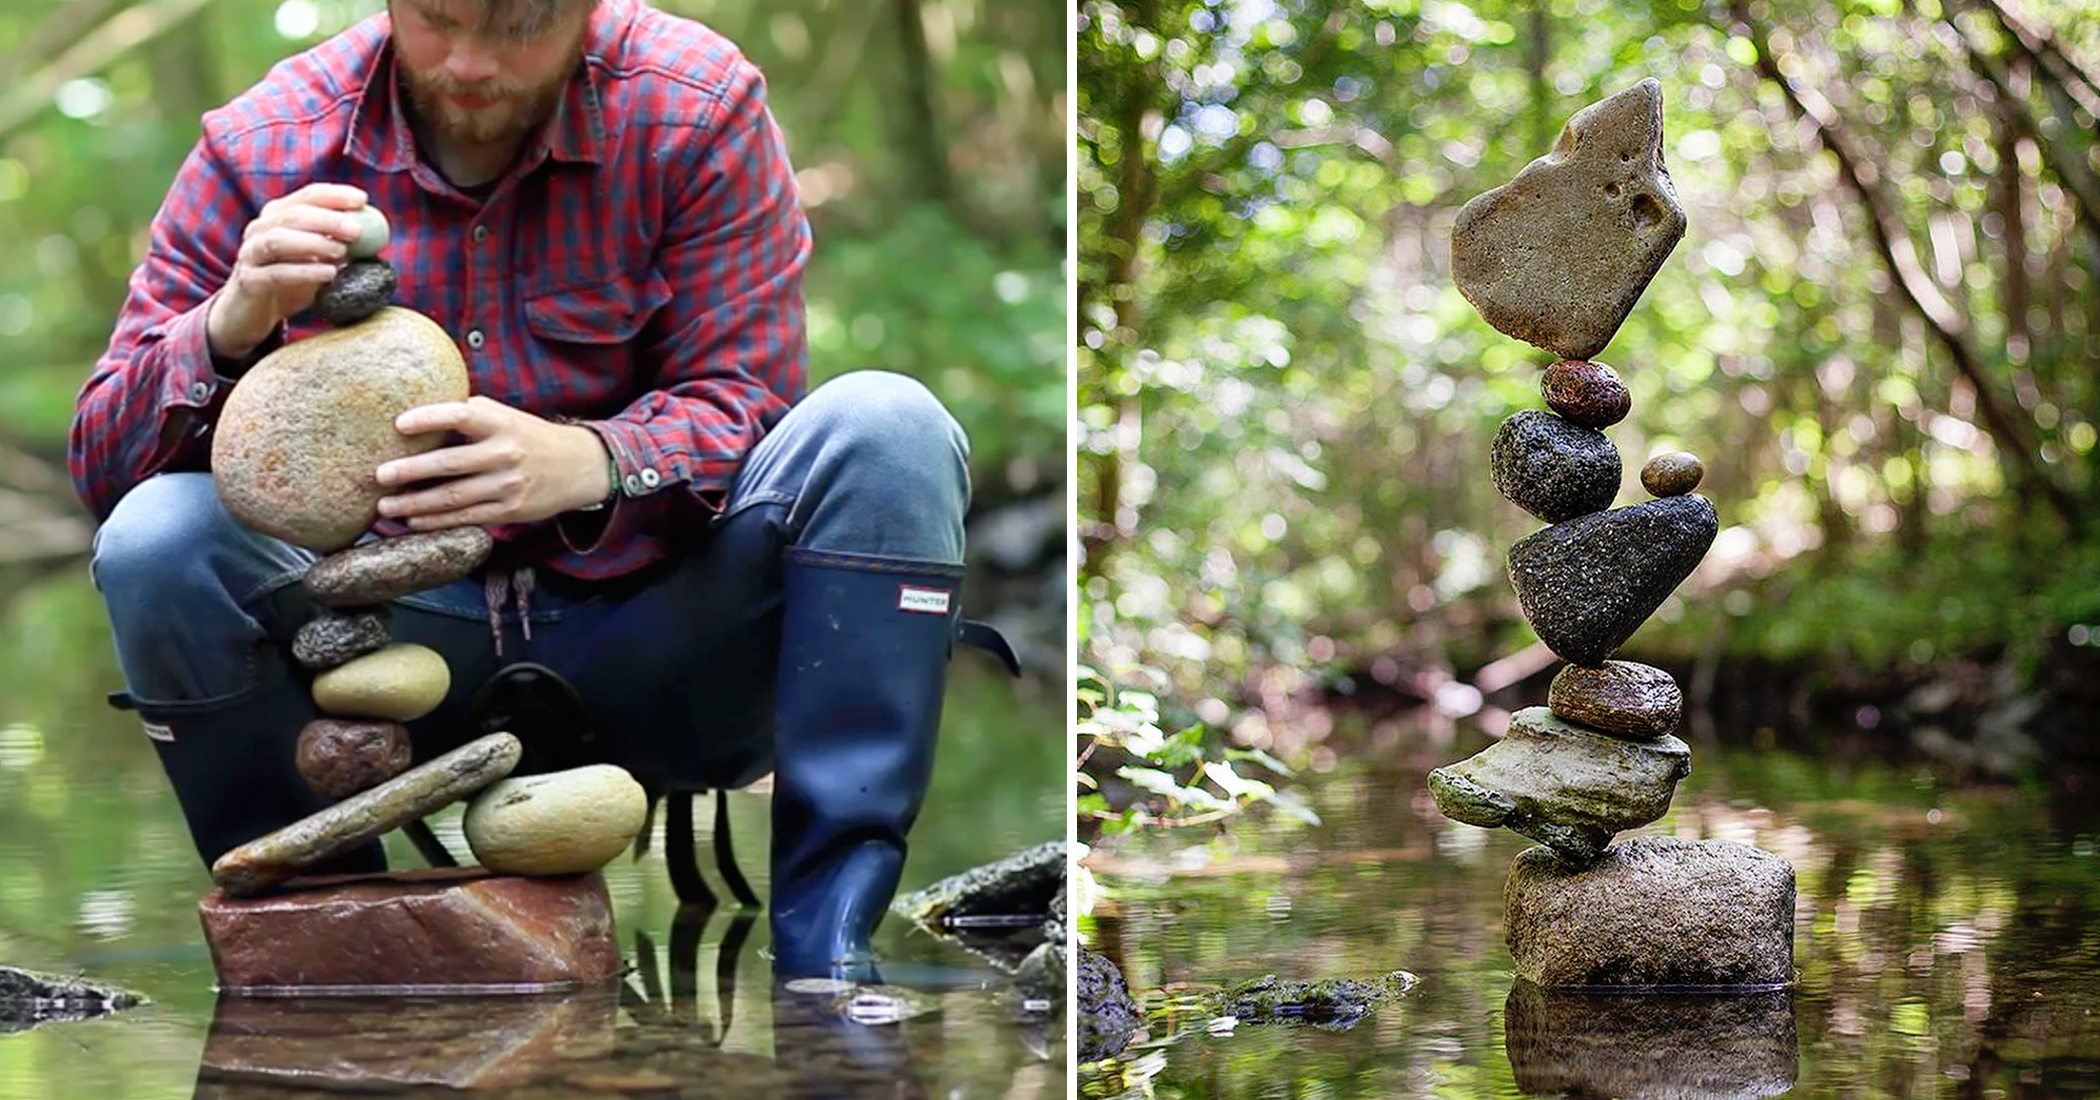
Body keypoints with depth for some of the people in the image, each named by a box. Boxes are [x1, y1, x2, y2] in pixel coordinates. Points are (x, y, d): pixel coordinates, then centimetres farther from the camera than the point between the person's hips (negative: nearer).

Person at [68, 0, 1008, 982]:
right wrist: (230, 327, -27)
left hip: (648, 634, 0)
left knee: (887, 429, -24)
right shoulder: (266, 147, -5)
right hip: (396, 652, 1)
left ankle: (824, 957, -25)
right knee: (156, 543, -25)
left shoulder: (698, 108, -7)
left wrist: (587, 462, -35)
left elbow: (741, 409, -12)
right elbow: (101, 459, -5)